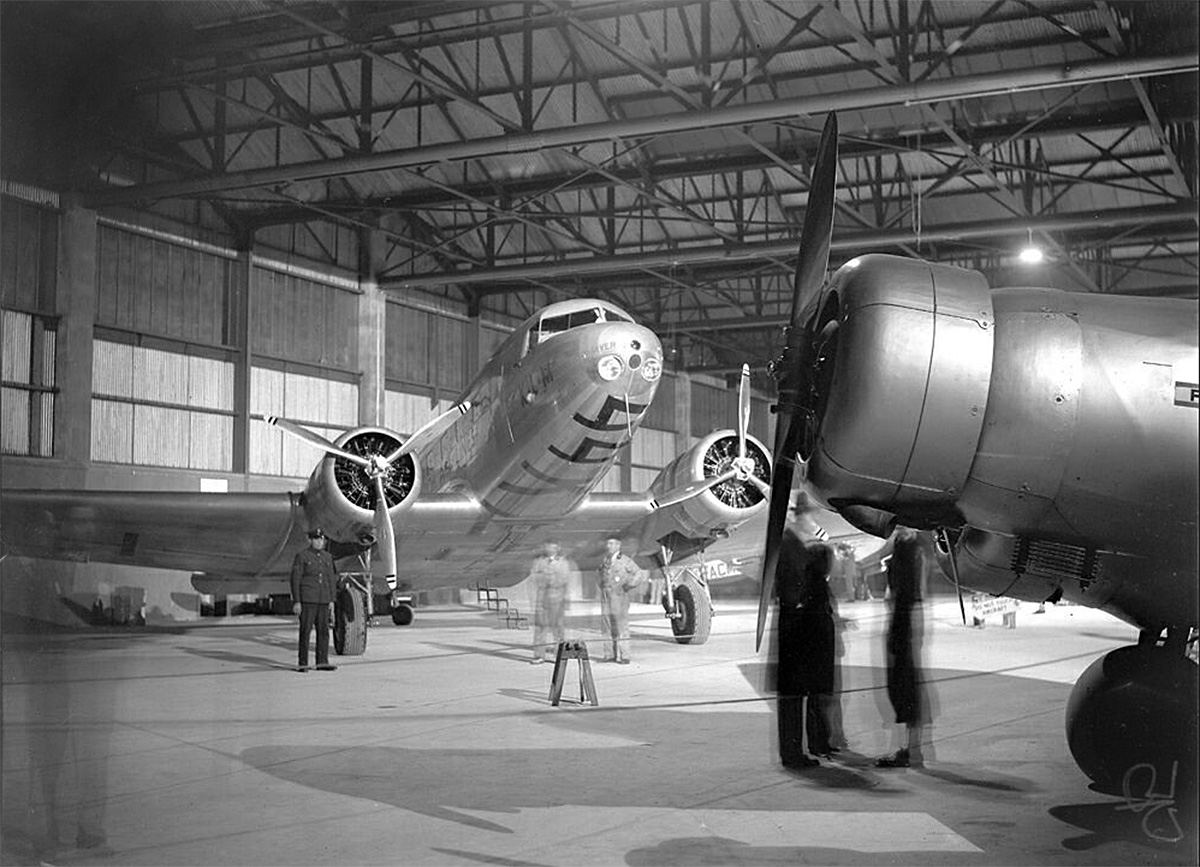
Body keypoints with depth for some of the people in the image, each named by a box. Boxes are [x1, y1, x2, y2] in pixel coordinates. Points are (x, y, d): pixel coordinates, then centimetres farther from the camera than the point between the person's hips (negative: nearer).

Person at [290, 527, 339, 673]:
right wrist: (296, 602, -12)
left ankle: (322, 662, 7)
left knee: (324, 630, 3)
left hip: (323, 600, 5)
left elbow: (332, 578, 16)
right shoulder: (301, 557, -4)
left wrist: (331, 600, 11)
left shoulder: (328, 557, 12)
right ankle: (302, 663, 2)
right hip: (307, 600, -5)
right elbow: (295, 580, -7)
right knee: (305, 630, -3)